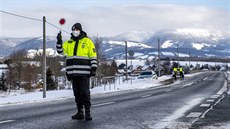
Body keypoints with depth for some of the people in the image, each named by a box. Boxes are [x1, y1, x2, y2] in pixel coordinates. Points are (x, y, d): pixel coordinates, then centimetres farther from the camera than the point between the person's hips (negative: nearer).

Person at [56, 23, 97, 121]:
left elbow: (93, 56, 1)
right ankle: (80, 112, 16)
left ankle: (87, 112, -2)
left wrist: (93, 69, -6)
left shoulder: (87, 42, 3)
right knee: (77, 93, 9)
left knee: (85, 93, -6)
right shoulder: (68, 43, 15)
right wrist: (59, 41, -5)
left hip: (84, 72, -5)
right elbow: (60, 51, 9)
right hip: (73, 73, 5)